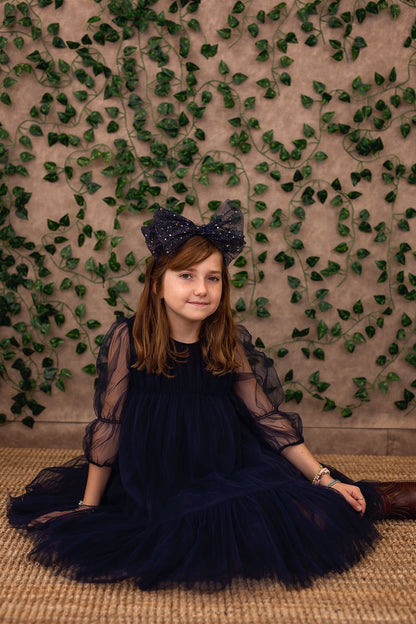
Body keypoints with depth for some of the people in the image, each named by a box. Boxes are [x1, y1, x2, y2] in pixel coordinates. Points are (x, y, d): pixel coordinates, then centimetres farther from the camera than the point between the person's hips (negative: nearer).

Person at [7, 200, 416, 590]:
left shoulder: (228, 344, -4)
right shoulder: (129, 338, -11)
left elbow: (268, 417, 1)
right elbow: (109, 424, -5)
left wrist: (325, 479, -3)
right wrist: (87, 509, 0)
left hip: (226, 472, 2)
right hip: (156, 485, -2)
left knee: (305, 512, -19)